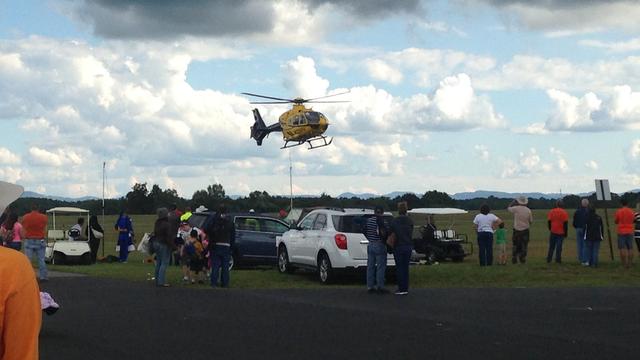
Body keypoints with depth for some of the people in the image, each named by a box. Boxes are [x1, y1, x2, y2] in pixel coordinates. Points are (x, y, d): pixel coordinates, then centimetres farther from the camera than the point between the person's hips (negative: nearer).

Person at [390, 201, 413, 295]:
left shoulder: (394, 221, -11)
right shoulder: (410, 221, 2)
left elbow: (390, 233, -8)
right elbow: (411, 234, 9)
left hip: (398, 247, -4)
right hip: (408, 246, 4)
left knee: (399, 268, 0)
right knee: (406, 268, 10)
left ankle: (401, 289, -2)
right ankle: (406, 288, 11)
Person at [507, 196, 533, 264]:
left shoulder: (516, 209, -9)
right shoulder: (528, 210, -4)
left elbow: (508, 209, 10)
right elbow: (531, 220, 2)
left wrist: (513, 202, 20)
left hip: (516, 230, 0)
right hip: (525, 230, 0)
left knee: (515, 245, 10)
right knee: (524, 245, 6)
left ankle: (514, 259, 8)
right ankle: (523, 259, 3)